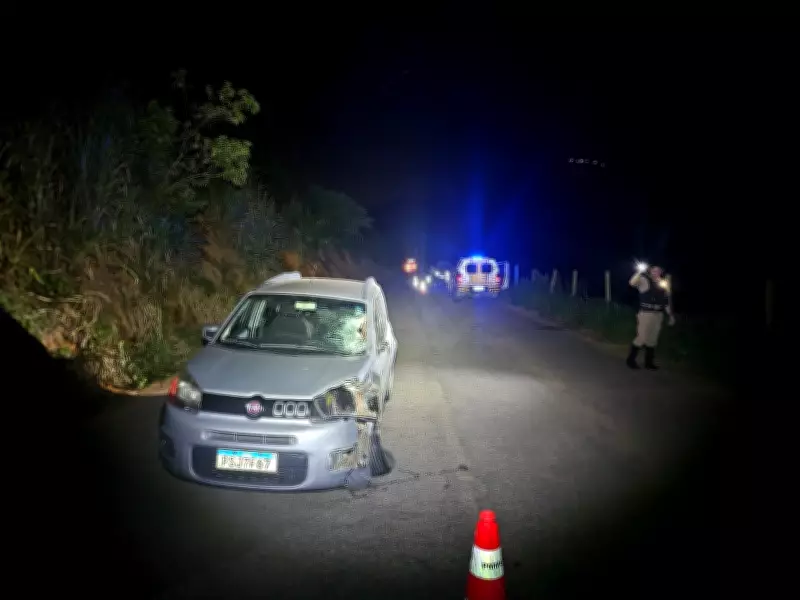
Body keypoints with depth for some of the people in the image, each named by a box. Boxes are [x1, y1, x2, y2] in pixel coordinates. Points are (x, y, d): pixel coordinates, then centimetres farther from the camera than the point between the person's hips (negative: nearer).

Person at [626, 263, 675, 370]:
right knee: (641, 338, -6)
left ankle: (649, 362, 20)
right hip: (645, 314, -6)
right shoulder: (644, 281, -6)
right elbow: (632, 282, -27)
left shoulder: (663, 284, 12)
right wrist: (639, 271, -34)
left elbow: (666, 302, 17)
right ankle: (631, 359, 8)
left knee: (652, 340, 11)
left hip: (658, 315, 6)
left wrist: (671, 316, 15)